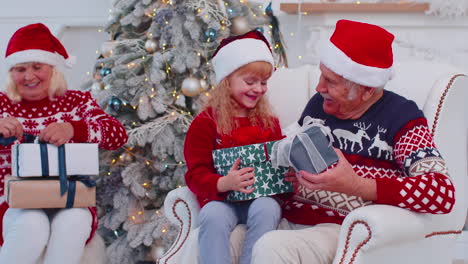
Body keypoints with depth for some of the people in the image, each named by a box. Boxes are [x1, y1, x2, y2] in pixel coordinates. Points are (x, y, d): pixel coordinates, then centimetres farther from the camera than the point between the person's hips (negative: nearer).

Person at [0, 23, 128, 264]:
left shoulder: (77, 101, 9)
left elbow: (118, 135, -9)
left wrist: (73, 128, -30)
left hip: (71, 203, 1)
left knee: (73, 222, -33)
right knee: (32, 225, -34)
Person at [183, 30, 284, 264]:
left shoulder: (269, 122, 16)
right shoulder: (205, 122, 3)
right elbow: (196, 175, -3)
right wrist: (223, 183, -24)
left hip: (262, 196, 3)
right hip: (221, 199, -2)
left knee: (266, 209, -32)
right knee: (212, 216, -35)